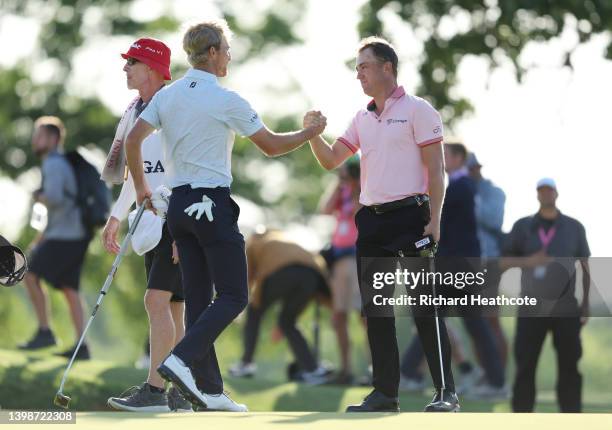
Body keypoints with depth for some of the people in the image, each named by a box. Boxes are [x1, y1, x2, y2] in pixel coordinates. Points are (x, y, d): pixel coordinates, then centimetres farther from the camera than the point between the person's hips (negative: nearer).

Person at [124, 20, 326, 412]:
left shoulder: (167, 95, 8)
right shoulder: (226, 100, -10)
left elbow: (133, 140, 4)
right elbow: (272, 145, -3)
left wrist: (141, 186, 16)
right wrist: (311, 132, 12)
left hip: (179, 204, 7)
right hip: (213, 205, -7)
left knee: (199, 299, 8)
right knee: (233, 296, -3)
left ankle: (209, 389, 7)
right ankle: (182, 360, -19)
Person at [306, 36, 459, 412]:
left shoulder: (417, 110, -3)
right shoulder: (363, 119, 17)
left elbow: (435, 168, -6)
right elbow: (331, 160, 17)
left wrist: (434, 219, -14)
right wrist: (313, 133, -2)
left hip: (409, 217, -7)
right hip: (371, 221, 7)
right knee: (376, 308, 6)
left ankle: (446, 392, -7)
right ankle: (385, 392, 11)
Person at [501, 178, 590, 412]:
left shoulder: (574, 227, 2)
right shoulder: (523, 226, 2)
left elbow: (586, 267, 8)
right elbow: (503, 262, 0)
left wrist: (587, 304, -1)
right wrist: (529, 261, -21)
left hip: (565, 310, 0)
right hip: (532, 310, 0)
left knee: (569, 368, -4)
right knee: (525, 366, -5)